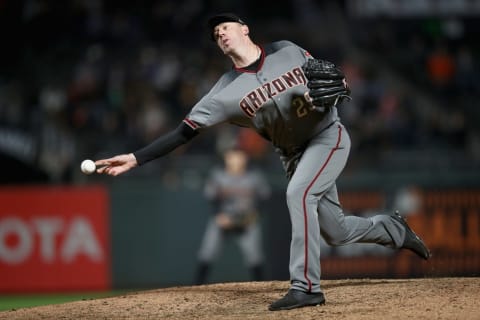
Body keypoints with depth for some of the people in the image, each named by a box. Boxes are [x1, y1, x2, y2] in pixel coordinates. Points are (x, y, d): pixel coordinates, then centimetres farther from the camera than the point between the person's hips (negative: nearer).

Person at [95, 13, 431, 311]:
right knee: (336, 231, 5)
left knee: (298, 194, -28)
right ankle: (394, 229, 36)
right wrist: (135, 158, -23)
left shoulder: (287, 51, -8)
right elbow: (185, 131, -14)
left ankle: (306, 286, -26)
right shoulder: (226, 91, -9)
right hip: (294, 155, 4)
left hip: (328, 135, -3)